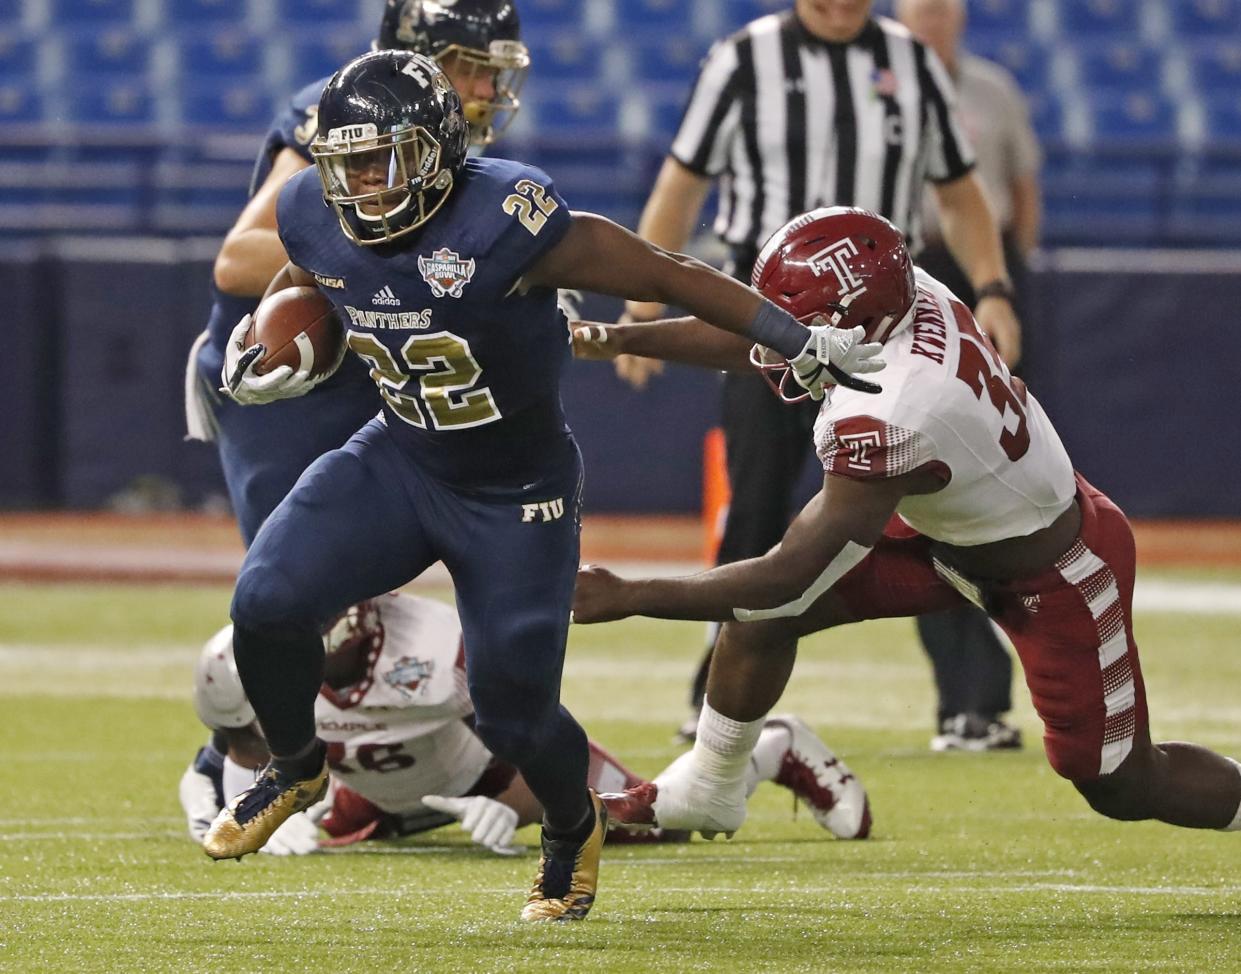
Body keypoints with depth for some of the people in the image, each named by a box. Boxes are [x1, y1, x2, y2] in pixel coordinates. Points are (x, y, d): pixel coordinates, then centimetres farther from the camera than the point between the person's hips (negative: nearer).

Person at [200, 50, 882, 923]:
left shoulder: (508, 221, -30)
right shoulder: (317, 220, -11)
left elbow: (668, 277, -24)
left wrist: (805, 344, -23)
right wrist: (252, 361, -4)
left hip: (516, 495, -4)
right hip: (399, 460, 4)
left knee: (514, 711, -1)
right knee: (269, 603, -16)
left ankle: (574, 829, 35)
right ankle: (296, 767, 14)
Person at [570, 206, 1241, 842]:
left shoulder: (890, 420, -41)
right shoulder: (906, 294, -19)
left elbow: (789, 576, -35)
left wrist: (629, 598, -32)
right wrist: (623, 340, -7)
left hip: (1056, 579, -8)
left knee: (1123, 788, 6)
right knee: (760, 616, 2)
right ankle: (707, 790, 24)